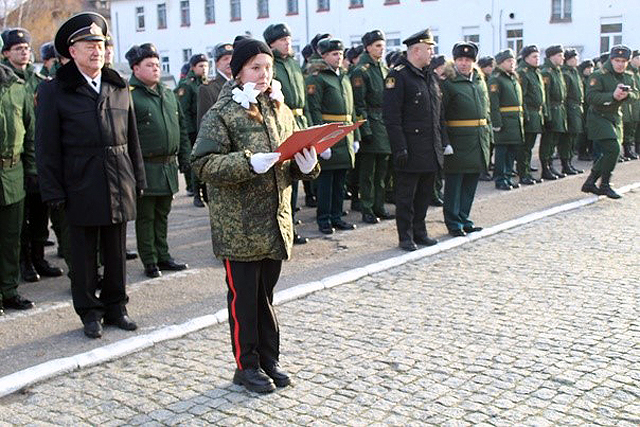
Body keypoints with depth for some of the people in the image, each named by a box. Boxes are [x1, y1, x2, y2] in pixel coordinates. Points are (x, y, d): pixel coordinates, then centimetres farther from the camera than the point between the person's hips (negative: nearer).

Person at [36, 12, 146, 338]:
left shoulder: (119, 88, 9)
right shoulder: (54, 91, -2)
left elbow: (132, 139, 13)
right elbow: (47, 148, -3)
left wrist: (138, 180, 10)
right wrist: (53, 192, -8)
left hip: (119, 185, 4)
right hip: (81, 187, -3)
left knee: (116, 252, 12)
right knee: (84, 254, 7)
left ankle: (115, 307, 26)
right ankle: (90, 313, 20)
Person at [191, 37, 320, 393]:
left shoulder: (281, 110, 11)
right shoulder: (221, 114, -7)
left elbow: (296, 158, 19)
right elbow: (203, 164, -15)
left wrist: (307, 164, -5)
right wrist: (249, 163, -27)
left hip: (276, 221, 5)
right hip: (239, 226, -5)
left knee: (266, 294, 16)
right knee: (243, 297, 5)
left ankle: (269, 359, 28)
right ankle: (247, 366, 20)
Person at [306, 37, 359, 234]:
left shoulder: (345, 78, 17)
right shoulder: (316, 78, -7)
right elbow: (314, 111, -15)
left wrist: (355, 137, 14)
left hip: (345, 137, 7)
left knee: (340, 180, 12)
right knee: (326, 179, -1)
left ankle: (337, 217, 21)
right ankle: (324, 220, 8)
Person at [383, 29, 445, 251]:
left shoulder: (430, 76, 15)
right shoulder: (397, 76, -11)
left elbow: (440, 112, 21)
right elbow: (391, 116, -16)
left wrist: (444, 141, 15)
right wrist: (400, 148, -19)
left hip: (431, 148, 8)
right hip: (411, 148, -8)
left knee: (424, 193, 14)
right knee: (406, 195, 1)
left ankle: (419, 231, 26)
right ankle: (406, 236, 10)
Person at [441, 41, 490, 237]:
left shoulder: (480, 81, 14)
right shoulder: (448, 83, -8)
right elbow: (440, 114, -12)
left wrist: (487, 133, 14)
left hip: (478, 141, 7)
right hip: (457, 141, -7)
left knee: (471, 182, 13)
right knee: (454, 183, 2)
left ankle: (464, 218, 24)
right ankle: (453, 222, 11)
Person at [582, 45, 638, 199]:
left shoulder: (628, 77, 10)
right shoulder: (598, 76, -12)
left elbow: (635, 95, 4)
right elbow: (591, 97, -22)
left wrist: (626, 94, -18)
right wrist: (613, 96, -30)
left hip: (615, 118, 8)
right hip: (599, 117, -8)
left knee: (609, 153, 8)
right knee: (613, 149, -17)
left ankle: (590, 183, 21)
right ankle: (605, 185, -3)